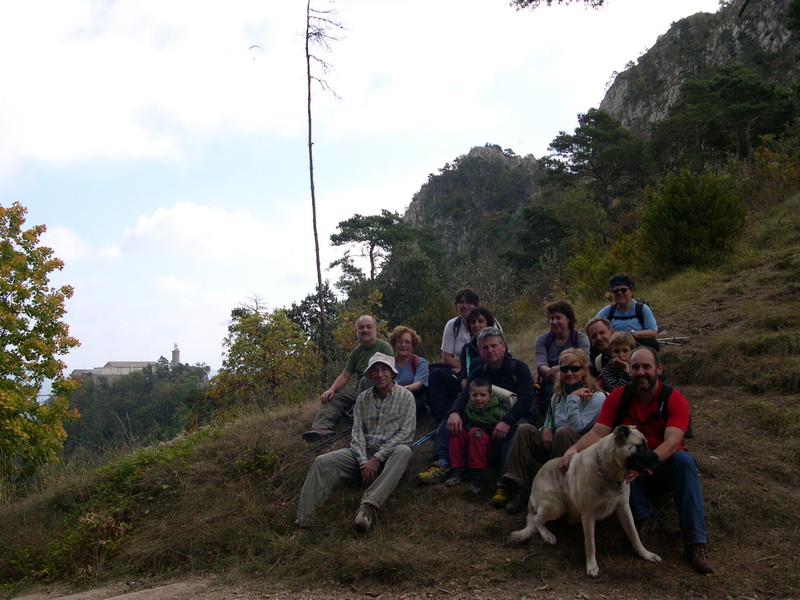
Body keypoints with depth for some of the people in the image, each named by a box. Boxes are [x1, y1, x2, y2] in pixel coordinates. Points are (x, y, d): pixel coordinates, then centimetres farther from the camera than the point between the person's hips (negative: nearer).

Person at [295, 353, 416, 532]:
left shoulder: (405, 396, 0)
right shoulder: (363, 398, 11)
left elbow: (406, 433, -9)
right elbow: (357, 432, 3)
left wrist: (377, 458, -16)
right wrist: (363, 462, -14)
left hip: (390, 454, -3)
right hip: (364, 452, 4)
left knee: (404, 450, -38)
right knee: (322, 461, -18)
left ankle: (369, 506, -47)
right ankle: (302, 520, -26)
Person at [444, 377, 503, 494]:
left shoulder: (496, 410, -10)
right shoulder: (468, 408, 5)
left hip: (489, 445, -5)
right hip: (469, 442, 5)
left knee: (475, 431, -33)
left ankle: (478, 474, -30)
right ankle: (458, 470, -16)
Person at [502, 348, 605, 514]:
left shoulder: (596, 397, -7)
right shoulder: (558, 396, 13)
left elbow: (577, 428, -18)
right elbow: (548, 422, 17)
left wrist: (573, 398, -18)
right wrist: (546, 430, -6)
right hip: (554, 448, 6)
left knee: (563, 432, -34)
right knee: (524, 430, -16)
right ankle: (518, 490, -23)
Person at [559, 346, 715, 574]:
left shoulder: (675, 400, -11)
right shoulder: (618, 397, -3)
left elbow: (672, 442, -26)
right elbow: (598, 432, -12)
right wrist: (574, 449, -33)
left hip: (664, 467, -1)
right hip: (630, 472, 1)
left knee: (684, 459, -33)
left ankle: (695, 543, -32)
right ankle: (643, 515, -19)